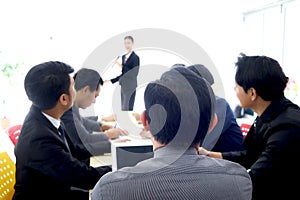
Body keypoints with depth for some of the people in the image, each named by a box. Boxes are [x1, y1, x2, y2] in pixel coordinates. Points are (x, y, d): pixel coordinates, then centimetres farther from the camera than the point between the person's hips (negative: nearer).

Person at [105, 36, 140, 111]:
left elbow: (134, 73, -14)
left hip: (130, 87, -8)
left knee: (127, 108, -10)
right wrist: (111, 80, 18)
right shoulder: (123, 57, 14)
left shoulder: (135, 57, -9)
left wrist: (122, 67, -19)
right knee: (123, 108, 10)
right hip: (123, 86, 8)